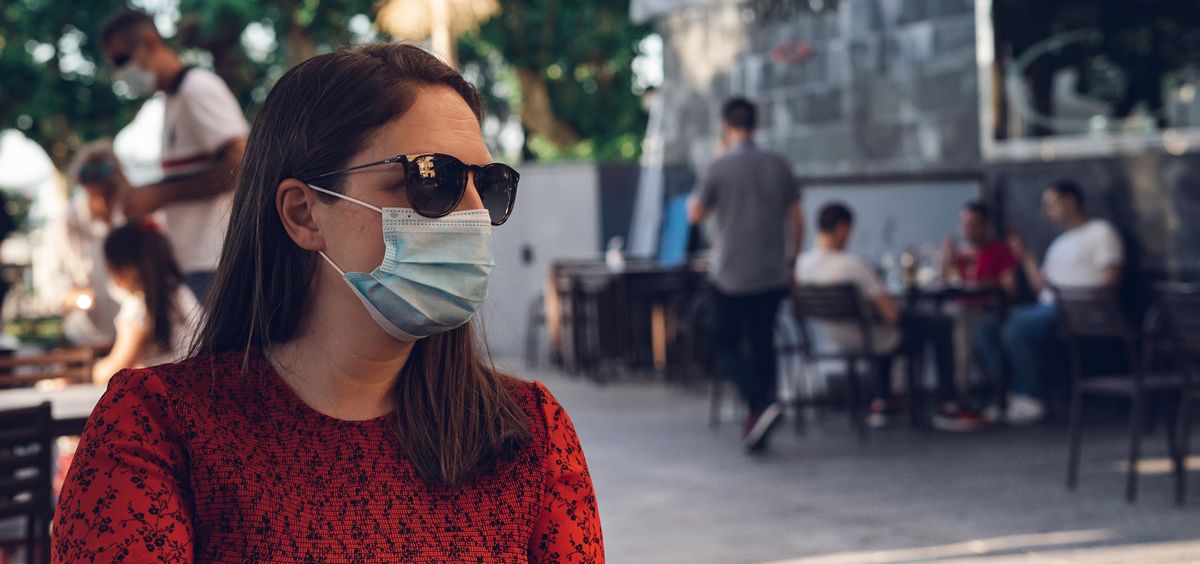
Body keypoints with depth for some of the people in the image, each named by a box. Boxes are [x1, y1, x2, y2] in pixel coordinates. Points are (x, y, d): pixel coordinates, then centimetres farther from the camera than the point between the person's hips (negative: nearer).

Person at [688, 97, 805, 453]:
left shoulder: (718, 168, -11)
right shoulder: (778, 166, 2)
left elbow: (695, 215, -2)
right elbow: (797, 220, 5)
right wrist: (792, 259, 17)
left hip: (731, 275, -4)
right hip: (772, 275, 4)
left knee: (726, 346, 7)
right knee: (762, 345, 13)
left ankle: (761, 403, -16)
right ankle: (757, 427, 14)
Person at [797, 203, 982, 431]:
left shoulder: (802, 263, -11)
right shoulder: (855, 265, -33)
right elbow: (891, 314, -29)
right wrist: (891, 302, -5)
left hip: (834, 337, 7)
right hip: (870, 339, -7)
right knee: (941, 326, 10)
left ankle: (881, 403, 36)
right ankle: (947, 408, 13)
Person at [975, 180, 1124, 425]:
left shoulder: (1100, 231, 4)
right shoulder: (1059, 244, 30)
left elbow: (1111, 279, -8)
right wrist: (1026, 259, 11)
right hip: (1047, 308, 9)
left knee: (1016, 329, -32)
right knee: (986, 330, -10)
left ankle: (1029, 400, -22)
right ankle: (1011, 395, -16)